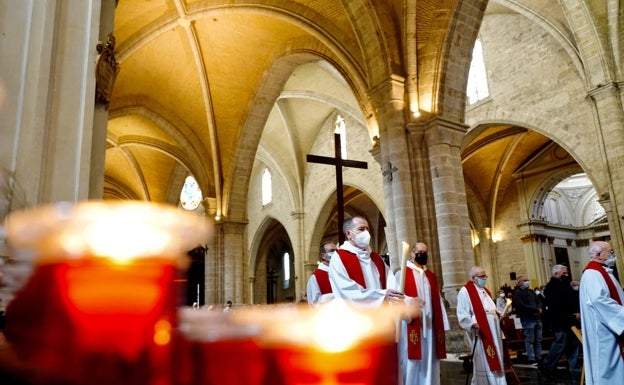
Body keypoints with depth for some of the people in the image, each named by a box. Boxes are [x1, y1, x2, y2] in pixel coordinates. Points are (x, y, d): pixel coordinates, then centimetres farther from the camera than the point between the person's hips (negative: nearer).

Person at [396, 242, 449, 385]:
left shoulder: (431, 277, 18)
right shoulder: (402, 274, 0)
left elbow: (438, 302, 15)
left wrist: (442, 326, 10)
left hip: (430, 327, 6)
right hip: (410, 325, -5)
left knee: (429, 362, 8)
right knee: (411, 362, -3)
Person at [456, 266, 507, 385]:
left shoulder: (485, 291, 19)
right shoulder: (465, 291, -8)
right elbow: (462, 314, -15)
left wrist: (499, 314, 11)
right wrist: (473, 324, -27)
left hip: (493, 330, 8)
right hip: (481, 331, -8)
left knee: (496, 360, 12)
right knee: (484, 362, -4)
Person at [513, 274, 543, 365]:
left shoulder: (531, 291, 19)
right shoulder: (517, 293, -7)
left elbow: (538, 302, 18)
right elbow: (521, 306, -17)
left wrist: (539, 309, -5)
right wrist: (536, 309, -13)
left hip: (537, 318, 8)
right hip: (527, 319, -8)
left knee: (538, 340, 11)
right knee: (530, 340, -5)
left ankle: (539, 358, 19)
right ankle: (531, 360, 0)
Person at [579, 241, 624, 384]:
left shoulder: (602, 271, 17)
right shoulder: (593, 273, -17)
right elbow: (599, 299, -28)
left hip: (611, 326, 10)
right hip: (604, 329, -10)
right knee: (606, 362, -4)